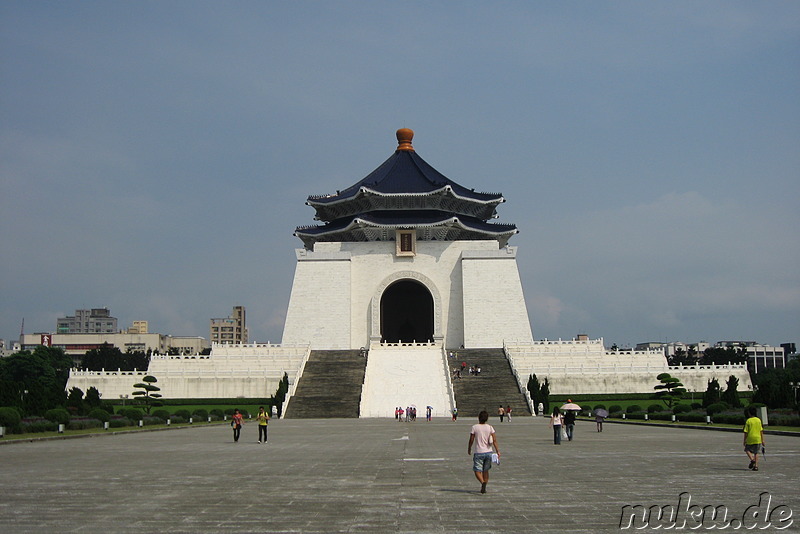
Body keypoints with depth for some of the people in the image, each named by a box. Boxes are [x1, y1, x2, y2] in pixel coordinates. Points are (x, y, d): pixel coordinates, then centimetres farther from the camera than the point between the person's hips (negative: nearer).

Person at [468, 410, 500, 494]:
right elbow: (494, 440, -6)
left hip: (479, 453, -3)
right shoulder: (490, 427, -1)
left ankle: (483, 482, -26)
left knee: (477, 471, 0)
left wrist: (469, 449, 10)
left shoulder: (474, 427, -8)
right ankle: (484, 488, 17)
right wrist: (497, 451, -2)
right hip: (488, 452, 3)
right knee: (485, 471, 16)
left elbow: (471, 440, -5)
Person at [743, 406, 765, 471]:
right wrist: (762, 440, 10)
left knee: (747, 450, 15)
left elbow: (746, 432, -7)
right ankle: (756, 466, 4)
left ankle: (752, 459, -9)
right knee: (756, 452, 11)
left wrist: (744, 440, 3)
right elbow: (761, 431, 4)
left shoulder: (748, 421, -8)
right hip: (758, 439, 3)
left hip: (750, 439, -3)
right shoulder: (758, 420, 2)